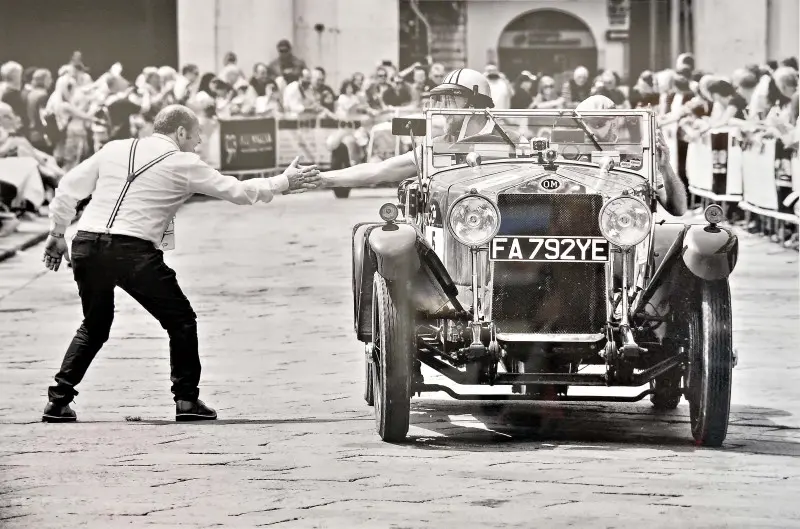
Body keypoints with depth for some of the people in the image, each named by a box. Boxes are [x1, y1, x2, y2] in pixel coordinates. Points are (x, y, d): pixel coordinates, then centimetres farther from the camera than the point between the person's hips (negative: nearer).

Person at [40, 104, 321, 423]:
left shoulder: (114, 149, 16)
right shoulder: (183, 164, 4)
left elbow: (69, 188, 15)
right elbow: (238, 191, 7)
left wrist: (57, 232, 25)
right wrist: (285, 182, 18)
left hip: (86, 243, 5)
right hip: (132, 250, -5)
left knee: (95, 326, 23)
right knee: (180, 321, 12)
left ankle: (58, 400, 15)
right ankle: (186, 400, 9)